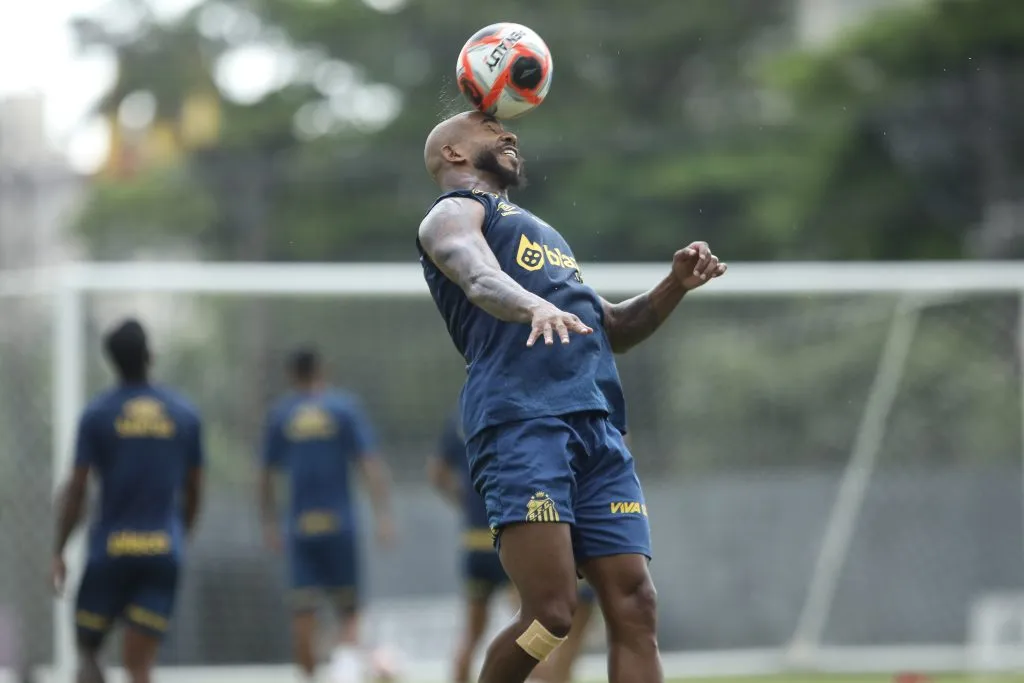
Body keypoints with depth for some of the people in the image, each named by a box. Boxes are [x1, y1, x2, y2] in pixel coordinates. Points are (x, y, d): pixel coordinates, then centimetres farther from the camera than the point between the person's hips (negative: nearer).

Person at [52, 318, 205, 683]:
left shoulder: (96, 413, -3)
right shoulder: (185, 414, 6)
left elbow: (76, 489, -5)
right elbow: (193, 490, 12)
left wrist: (58, 553, 1)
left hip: (110, 549, -2)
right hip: (164, 554, 2)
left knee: (86, 648, 13)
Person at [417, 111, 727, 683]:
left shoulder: (537, 229, 36)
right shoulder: (454, 213, 11)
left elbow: (612, 330, 37)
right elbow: (481, 280, -13)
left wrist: (675, 287, 19)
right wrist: (536, 307, -34)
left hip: (598, 427, 8)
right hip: (521, 420, -8)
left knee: (635, 607, -6)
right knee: (552, 612, -16)